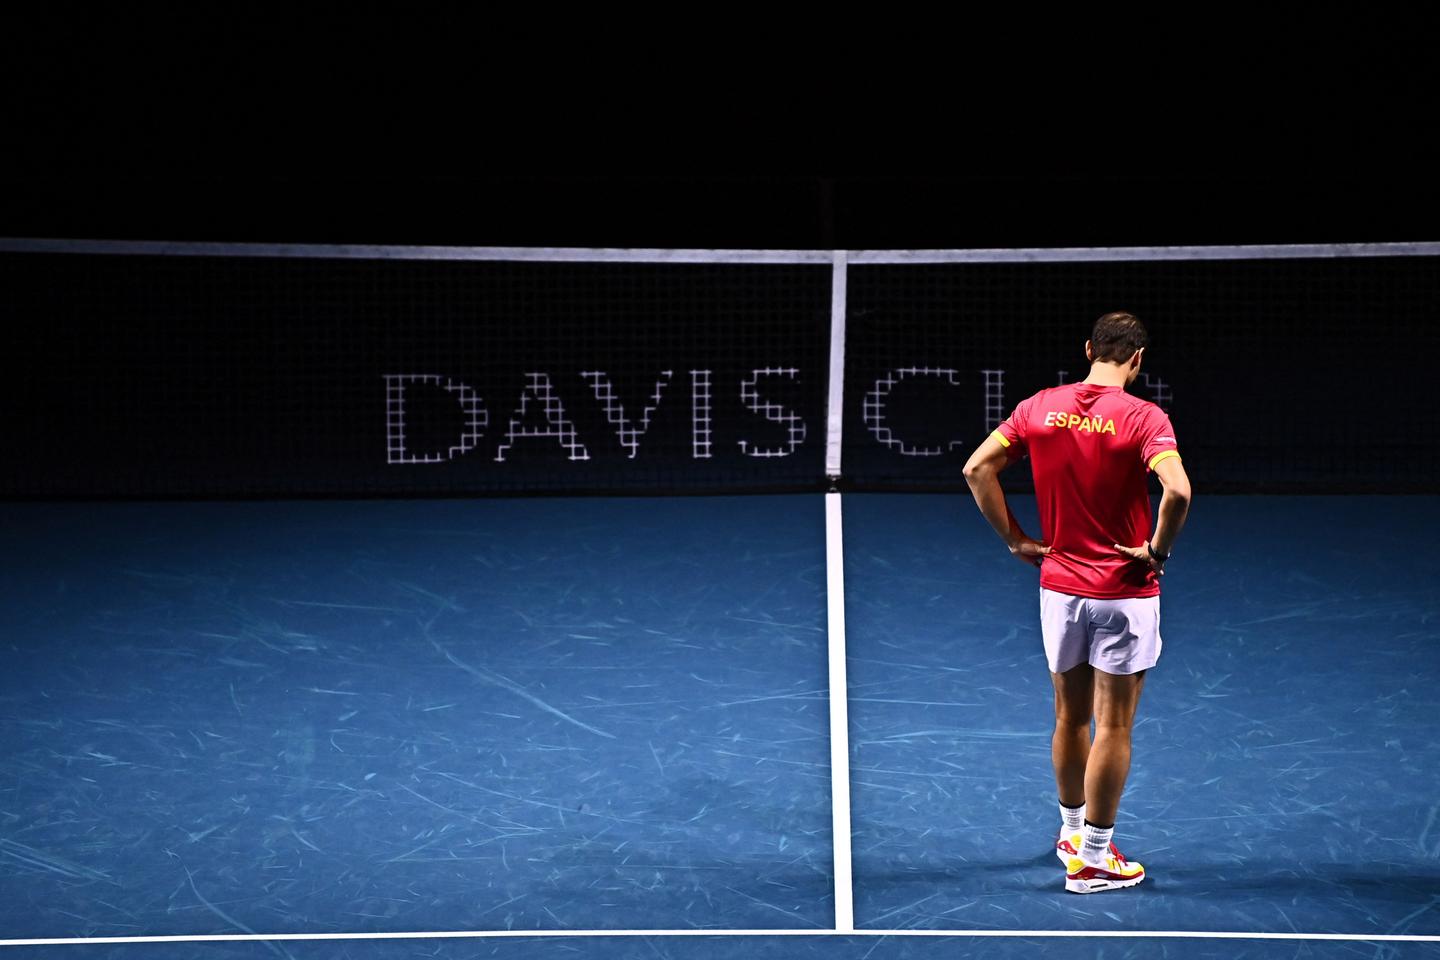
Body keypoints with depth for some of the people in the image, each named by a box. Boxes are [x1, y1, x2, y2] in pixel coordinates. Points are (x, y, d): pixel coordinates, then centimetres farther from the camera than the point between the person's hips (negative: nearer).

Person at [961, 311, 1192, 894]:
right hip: (1125, 594, -4)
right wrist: (1158, 549, -13)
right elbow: (1177, 491, -29)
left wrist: (1015, 540, 4)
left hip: (1060, 586, 5)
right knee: (1113, 726, 5)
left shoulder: (1040, 408, -1)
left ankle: (1073, 829, 36)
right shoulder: (1143, 418, -15)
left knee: (1071, 716, 20)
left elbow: (977, 468, 0)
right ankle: (1092, 859, 10)